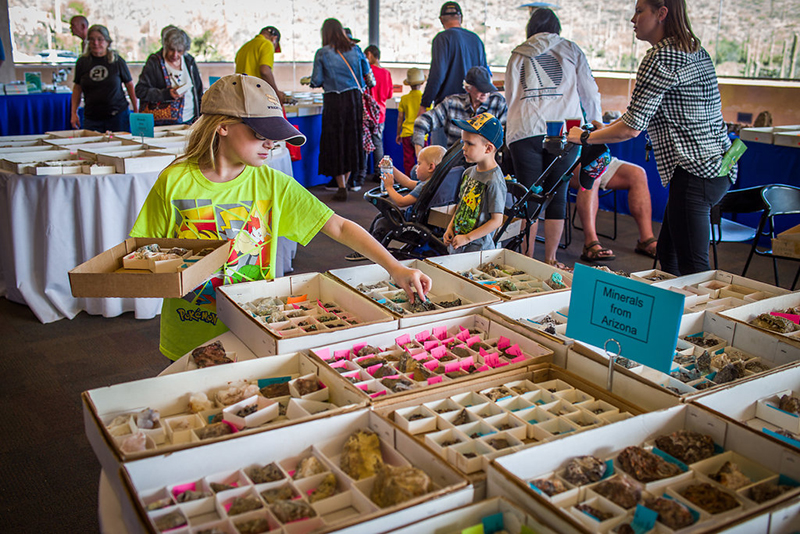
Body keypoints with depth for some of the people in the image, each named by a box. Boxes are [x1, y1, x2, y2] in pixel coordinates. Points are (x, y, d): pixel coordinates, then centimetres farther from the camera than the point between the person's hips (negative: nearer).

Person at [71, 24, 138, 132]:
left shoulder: (117, 61, 1)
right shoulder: (82, 62, 7)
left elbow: (129, 85, 9)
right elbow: (77, 88, 14)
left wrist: (136, 111, 8)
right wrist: (74, 113, 9)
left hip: (118, 116, -2)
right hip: (91, 118, 2)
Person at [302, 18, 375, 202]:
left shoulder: (322, 53, -4)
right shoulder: (355, 49, 5)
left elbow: (317, 81, -4)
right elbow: (368, 75, 11)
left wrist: (306, 80, 18)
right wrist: (369, 84, 31)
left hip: (334, 101, -3)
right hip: (354, 98, 3)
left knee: (335, 141, 6)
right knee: (351, 139, 13)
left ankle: (341, 188, 5)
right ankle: (344, 183, 19)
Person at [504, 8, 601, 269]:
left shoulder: (518, 55, 16)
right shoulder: (571, 50, 15)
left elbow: (510, 97, 16)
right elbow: (590, 93, 14)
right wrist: (596, 127, 25)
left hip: (525, 131, 0)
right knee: (557, 196, 5)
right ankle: (550, 259, 9)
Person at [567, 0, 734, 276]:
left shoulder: (661, 57, -13)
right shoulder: (697, 51, 17)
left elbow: (631, 129, -14)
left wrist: (585, 137, -1)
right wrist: (606, 129, 25)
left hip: (694, 169, -10)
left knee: (691, 268, -8)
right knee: (667, 253, 17)